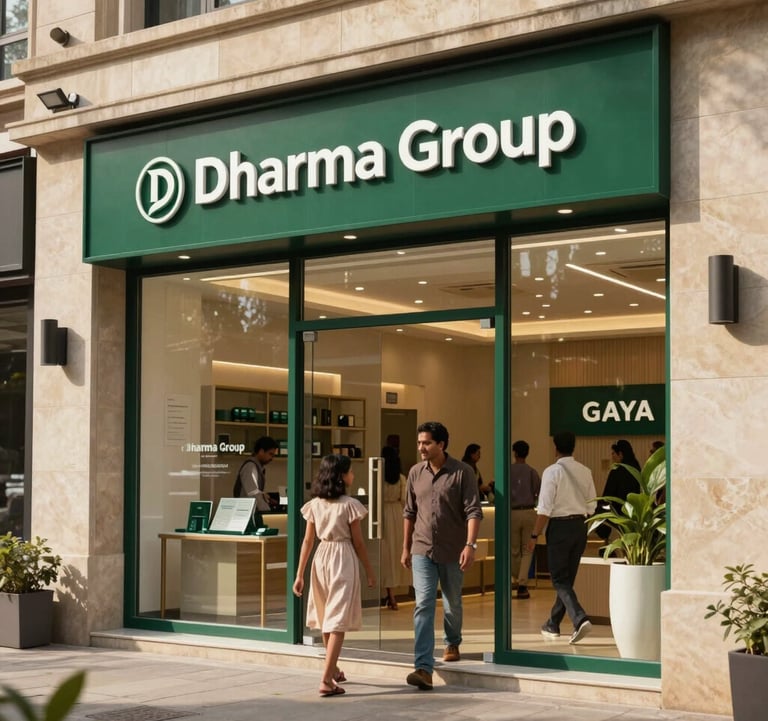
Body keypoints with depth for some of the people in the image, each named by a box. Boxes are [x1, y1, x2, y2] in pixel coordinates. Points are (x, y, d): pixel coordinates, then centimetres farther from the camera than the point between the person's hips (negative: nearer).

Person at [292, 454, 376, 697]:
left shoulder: (314, 505, 3)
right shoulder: (349, 505, -10)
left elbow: (308, 541, 4)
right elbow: (358, 543, -5)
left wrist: (299, 574, 8)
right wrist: (369, 571, 5)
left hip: (321, 557, 6)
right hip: (343, 558, -6)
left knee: (326, 617, 20)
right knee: (338, 620, -4)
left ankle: (333, 669, 39)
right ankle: (326, 680, -12)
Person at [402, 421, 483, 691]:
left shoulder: (462, 472, -9)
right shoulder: (415, 473, 3)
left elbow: (473, 511, -13)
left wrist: (470, 545, -24)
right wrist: (406, 548, 14)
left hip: (452, 551, -2)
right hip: (422, 550, 2)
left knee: (452, 604, 16)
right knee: (423, 605, -11)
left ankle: (452, 643, 45)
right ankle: (424, 668, -16)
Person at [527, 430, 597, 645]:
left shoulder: (552, 471, -12)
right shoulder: (585, 472, 5)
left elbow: (545, 508, -14)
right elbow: (591, 506, 9)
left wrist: (535, 535, -8)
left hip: (560, 526, -6)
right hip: (580, 526, 6)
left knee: (560, 580, 0)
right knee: (568, 578, 15)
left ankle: (580, 619, -20)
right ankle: (553, 624, 26)